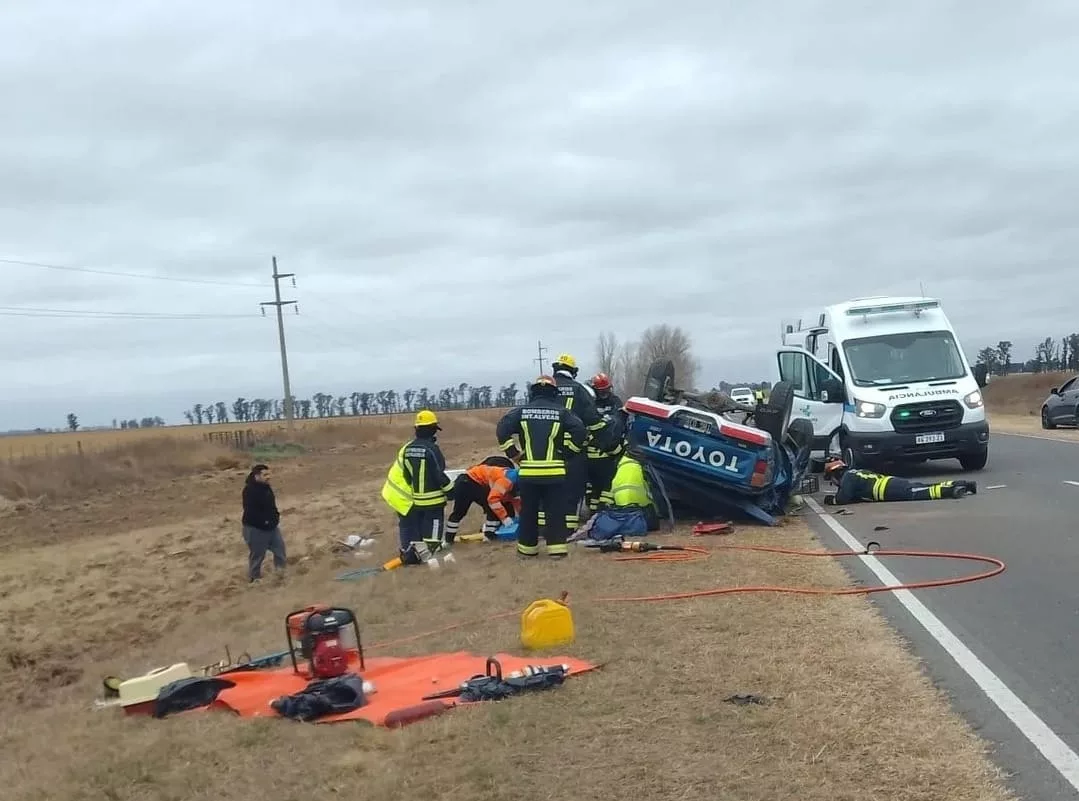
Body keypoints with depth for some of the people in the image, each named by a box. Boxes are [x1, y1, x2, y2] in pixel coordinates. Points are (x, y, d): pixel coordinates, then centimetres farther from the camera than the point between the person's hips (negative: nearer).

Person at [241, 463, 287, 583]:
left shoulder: (266, 487, 5)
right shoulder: (249, 491, -25)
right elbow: (250, 511, -30)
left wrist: (276, 516, 6)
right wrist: (264, 522, -26)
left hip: (271, 526, 9)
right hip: (255, 528, -9)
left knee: (279, 547, 12)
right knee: (257, 554, 5)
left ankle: (279, 570, 30)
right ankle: (253, 578, 22)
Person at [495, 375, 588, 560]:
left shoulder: (521, 411, 3)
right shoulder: (561, 412, 1)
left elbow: (502, 430, -6)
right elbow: (580, 432, -10)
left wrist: (513, 453, 3)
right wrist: (566, 452, 2)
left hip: (528, 471, 1)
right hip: (555, 471, -1)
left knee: (528, 511, 12)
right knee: (555, 511, 5)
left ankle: (526, 548, 18)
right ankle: (557, 547, 2)